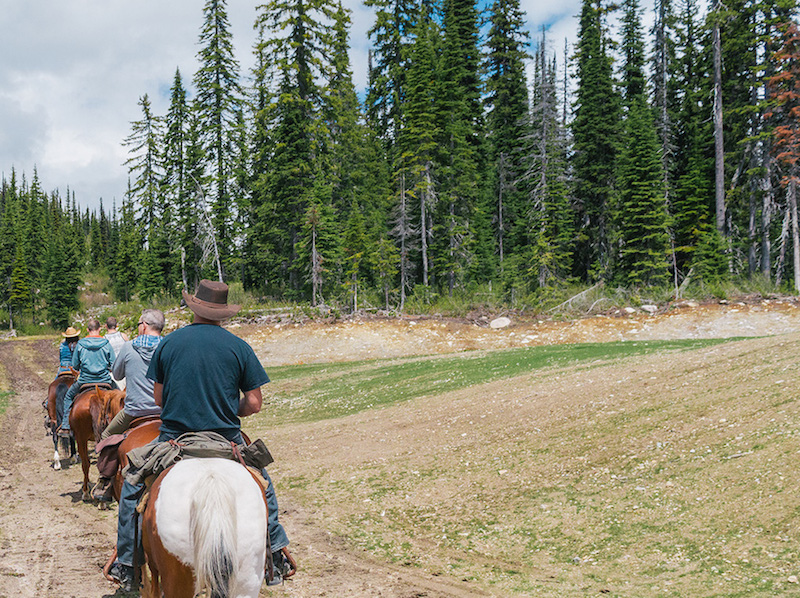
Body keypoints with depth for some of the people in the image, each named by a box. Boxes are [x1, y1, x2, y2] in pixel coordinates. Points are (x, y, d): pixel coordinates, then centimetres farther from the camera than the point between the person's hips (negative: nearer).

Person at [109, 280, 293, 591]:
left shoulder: (168, 342, 0)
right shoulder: (239, 347, -3)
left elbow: (159, 397, 7)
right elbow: (253, 405, -3)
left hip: (173, 438, 0)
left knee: (132, 485, 23)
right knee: (261, 482, 26)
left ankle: (125, 566, 22)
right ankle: (277, 558, 24)